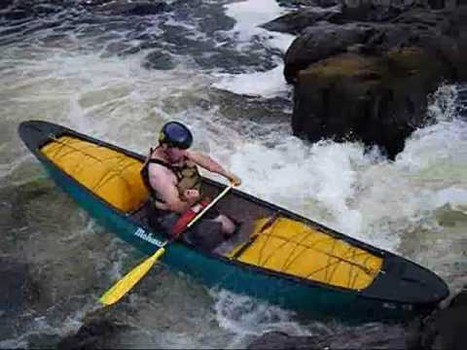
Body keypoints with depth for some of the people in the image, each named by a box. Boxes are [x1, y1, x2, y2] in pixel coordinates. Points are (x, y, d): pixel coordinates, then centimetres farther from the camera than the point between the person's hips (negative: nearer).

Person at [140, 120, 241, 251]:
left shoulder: (177, 151, -8)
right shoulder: (158, 172, -32)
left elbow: (201, 158, 10)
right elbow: (177, 207, -28)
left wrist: (227, 174, 13)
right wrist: (189, 202, -48)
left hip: (194, 207, 9)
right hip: (171, 217, -8)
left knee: (229, 228, 6)